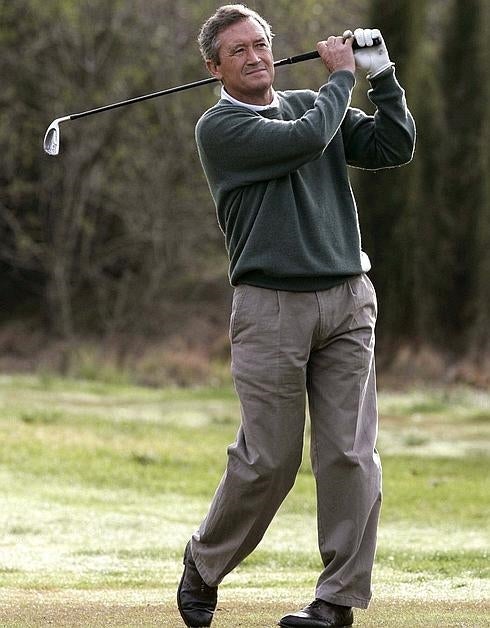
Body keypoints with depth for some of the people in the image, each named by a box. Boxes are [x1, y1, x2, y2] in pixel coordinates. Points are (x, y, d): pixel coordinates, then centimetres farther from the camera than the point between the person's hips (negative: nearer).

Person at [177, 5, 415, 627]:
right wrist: (342, 77, -1)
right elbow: (304, 141, -15)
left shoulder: (312, 104, 17)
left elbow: (394, 146, 10)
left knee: (350, 453, -2)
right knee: (269, 457, -3)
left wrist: (382, 76, 1)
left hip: (348, 300, 4)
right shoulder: (219, 127, -1)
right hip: (270, 306, -4)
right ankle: (205, 562, 20)